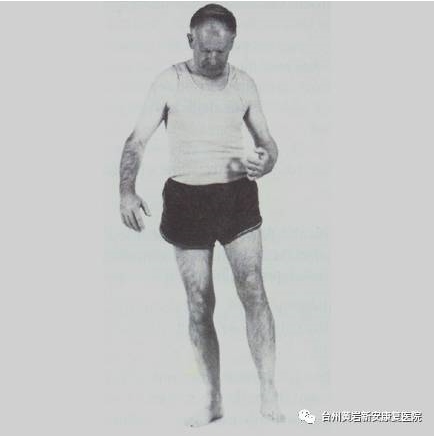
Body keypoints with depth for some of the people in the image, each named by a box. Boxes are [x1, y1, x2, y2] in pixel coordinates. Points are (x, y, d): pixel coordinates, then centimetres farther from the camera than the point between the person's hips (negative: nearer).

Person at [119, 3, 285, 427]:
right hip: (187, 200, -1)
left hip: (237, 196, 1)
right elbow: (137, 140, -6)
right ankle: (213, 401, 17)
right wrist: (126, 191, -23)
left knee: (253, 290, -11)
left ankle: (269, 396, -2)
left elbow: (267, 141, 13)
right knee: (199, 304, 4)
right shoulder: (169, 82, -1)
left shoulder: (244, 83, 6)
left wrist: (264, 161, -12)